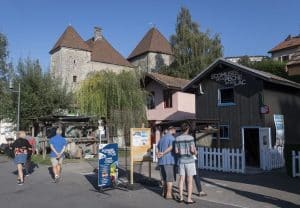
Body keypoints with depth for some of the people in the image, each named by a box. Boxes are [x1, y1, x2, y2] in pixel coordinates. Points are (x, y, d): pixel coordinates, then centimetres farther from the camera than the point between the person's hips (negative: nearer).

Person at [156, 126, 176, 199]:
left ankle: (164, 192, 22)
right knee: (170, 178, 0)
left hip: (161, 161, 7)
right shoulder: (172, 138, -8)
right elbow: (171, 148, -21)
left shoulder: (161, 138, 16)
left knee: (164, 177, 16)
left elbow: (158, 149, 15)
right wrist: (163, 153, -13)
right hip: (168, 161, -7)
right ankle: (169, 194, 1)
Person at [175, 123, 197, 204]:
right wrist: (195, 152, 8)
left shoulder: (177, 138, 0)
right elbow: (192, 150, -16)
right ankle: (189, 199, 4)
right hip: (189, 160, -4)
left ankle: (181, 197, 15)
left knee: (181, 179, 12)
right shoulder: (190, 137, -13)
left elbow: (176, 151, -2)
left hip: (181, 160, 4)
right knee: (190, 180, 2)